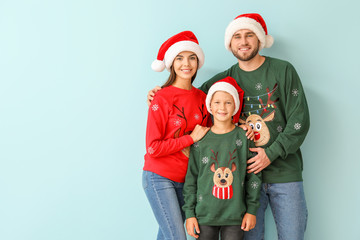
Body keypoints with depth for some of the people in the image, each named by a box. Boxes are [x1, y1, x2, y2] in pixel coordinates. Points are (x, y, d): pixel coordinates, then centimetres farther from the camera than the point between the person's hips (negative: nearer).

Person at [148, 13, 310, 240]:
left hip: (285, 173, -1)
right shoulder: (225, 79, 7)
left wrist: (272, 153, -12)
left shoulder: (283, 70, 1)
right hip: (246, 173, 2)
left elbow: (300, 121, -3)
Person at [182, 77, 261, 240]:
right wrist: (189, 213, 2)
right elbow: (191, 178, 4)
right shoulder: (200, 140, 1)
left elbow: (253, 177, 3)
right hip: (205, 215, 0)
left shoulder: (244, 138, 0)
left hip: (235, 217, 0)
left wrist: (252, 210, 2)